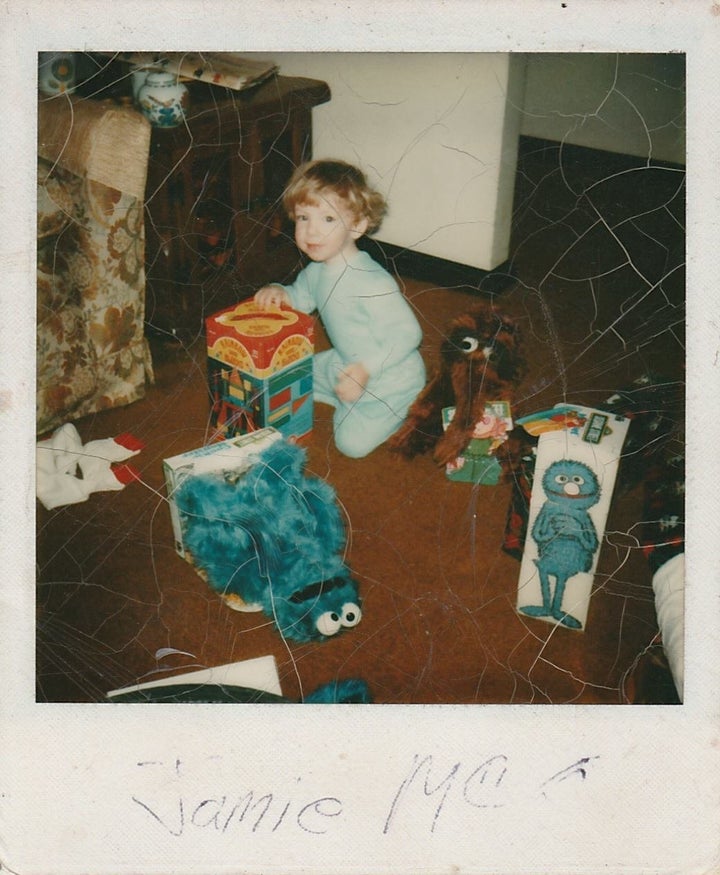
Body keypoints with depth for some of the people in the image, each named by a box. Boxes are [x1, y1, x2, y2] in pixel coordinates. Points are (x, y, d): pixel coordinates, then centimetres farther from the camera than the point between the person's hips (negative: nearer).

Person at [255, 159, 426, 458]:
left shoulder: (372, 282, -34)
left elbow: (408, 334, -32)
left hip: (390, 379, -9)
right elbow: (302, 298, 15)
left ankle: (411, 409, 9)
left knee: (352, 442, -15)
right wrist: (279, 292, -8)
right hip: (346, 363, 9)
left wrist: (365, 369, -36)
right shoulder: (317, 270, -5)